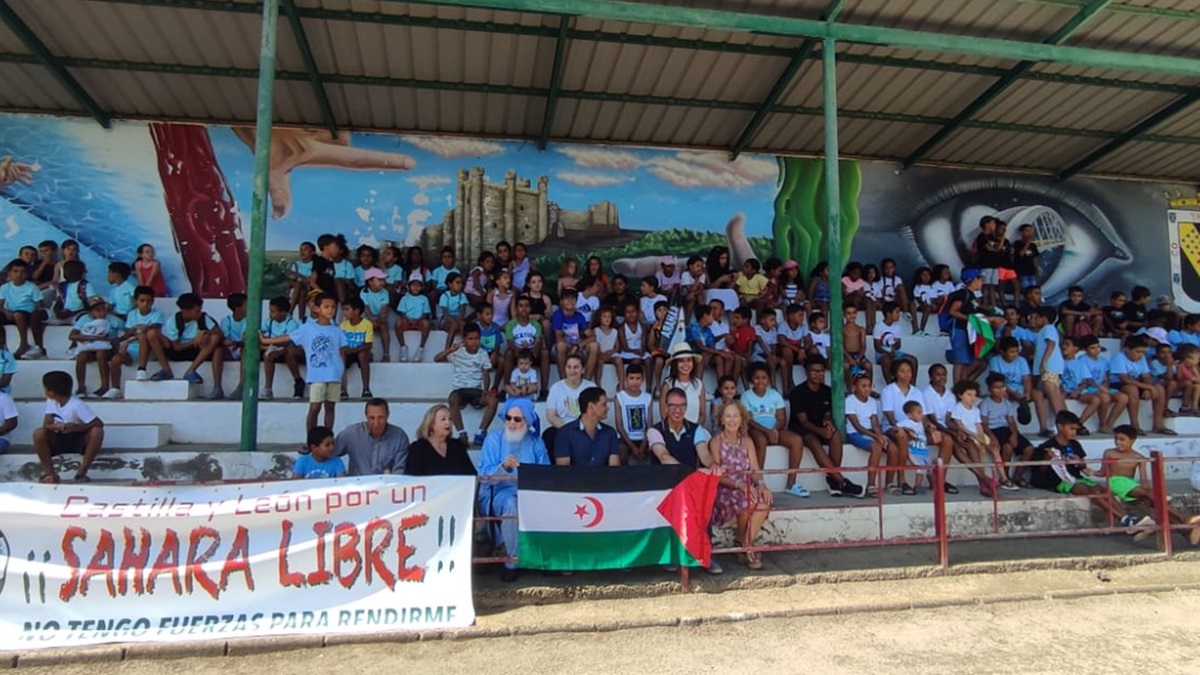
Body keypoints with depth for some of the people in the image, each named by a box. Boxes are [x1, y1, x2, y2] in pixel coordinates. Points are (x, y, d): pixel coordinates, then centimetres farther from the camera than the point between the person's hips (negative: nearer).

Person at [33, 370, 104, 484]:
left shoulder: (77, 405, -24)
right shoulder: (51, 402, -6)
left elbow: (99, 424, -28)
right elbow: (46, 424, -10)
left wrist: (76, 427, -38)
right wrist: (56, 426, -33)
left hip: (78, 439, -4)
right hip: (60, 439, 4)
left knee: (97, 432, -35)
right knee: (39, 433, -25)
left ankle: (81, 471, -24)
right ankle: (49, 471, -13)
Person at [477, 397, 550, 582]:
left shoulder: (535, 441, 10)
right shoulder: (494, 439, 4)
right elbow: (484, 475, -5)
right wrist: (504, 467, -24)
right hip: (500, 492, -2)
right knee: (511, 504, -36)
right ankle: (511, 563, -23)